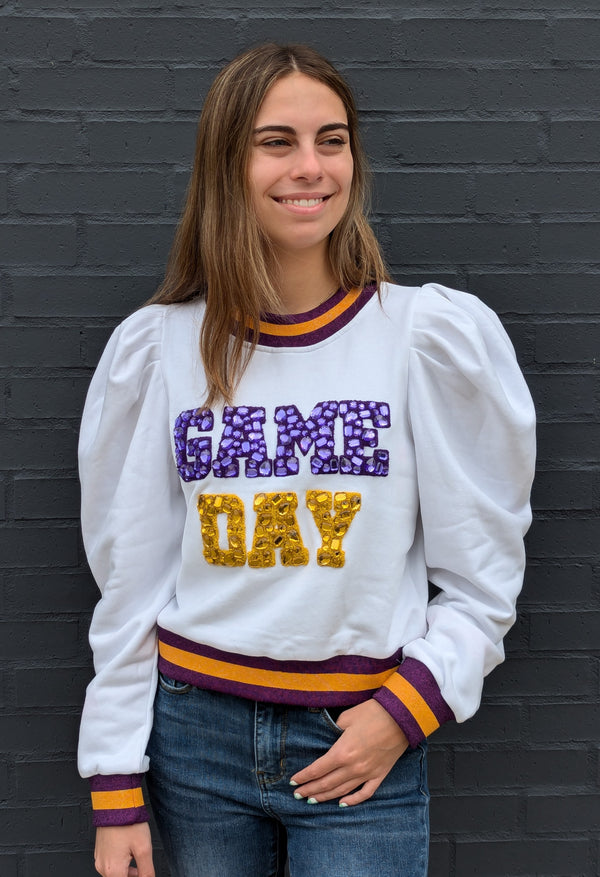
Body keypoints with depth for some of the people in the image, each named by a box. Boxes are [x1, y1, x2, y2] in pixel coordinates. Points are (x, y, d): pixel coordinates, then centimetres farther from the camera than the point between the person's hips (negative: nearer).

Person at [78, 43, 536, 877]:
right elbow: (129, 579, 3)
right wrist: (116, 789, 3)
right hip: (195, 731, 2)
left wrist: (405, 710, -10)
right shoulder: (156, 347, -1)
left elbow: (483, 572, 0)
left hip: (365, 747, -1)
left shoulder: (437, 336, -6)